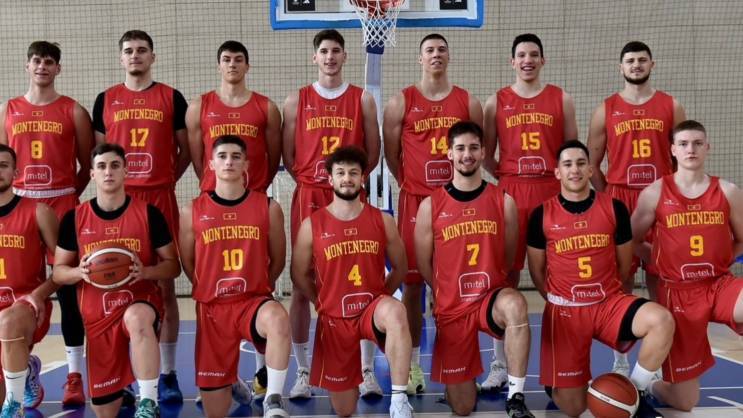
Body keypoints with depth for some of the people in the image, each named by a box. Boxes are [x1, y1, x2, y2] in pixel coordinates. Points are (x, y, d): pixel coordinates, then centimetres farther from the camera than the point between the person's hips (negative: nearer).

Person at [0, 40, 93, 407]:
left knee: (68, 288, -2)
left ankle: (75, 376, 3)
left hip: (63, 204, -2)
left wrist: (68, 196, 1)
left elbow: (87, 165, 6)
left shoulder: (73, 111, 2)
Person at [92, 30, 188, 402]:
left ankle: (168, 374, 9)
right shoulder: (106, 99, 11)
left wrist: (165, 180, 3)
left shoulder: (171, 98, 7)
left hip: (161, 199, -1)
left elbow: (185, 151, 10)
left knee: (164, 285, 1)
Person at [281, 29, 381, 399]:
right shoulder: (296, 100, 7)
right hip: (308, 198, 0)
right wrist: (310, 181, -3)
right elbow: (288, 155, 7)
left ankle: (367, 371, 11)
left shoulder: (362, 99, 8)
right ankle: (303, 373, 13)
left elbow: (373, 152, 8)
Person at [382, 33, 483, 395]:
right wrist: (411, 185, 8)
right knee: (413, 283, 2)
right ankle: (413, 363, 14)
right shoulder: (400, 103, 2)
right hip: (415, 201, -1)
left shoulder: (468, 102, 8)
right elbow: (391, 154, 7)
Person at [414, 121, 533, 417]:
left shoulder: (504, 202, -2)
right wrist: (448, 294, 9)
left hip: (491, 298, 0)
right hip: (451, 308, 0)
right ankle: (457, 378, 44)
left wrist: (490, 290, 8)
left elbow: (509, 259, 8)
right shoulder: (431, 206, -4)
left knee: (515, 305, -40)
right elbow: (424, 265, 5)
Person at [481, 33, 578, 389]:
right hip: (510, 193, 0)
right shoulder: (496, 102, 8)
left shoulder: (561, 99, 9)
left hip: (553, 192, 0)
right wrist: (501, 174, 0)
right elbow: (486, 152, 11)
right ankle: (500, 365, 11)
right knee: (505, 277, 2)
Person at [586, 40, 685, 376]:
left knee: (660, 279, 5)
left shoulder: (671, 107, 7)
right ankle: (620, 361, 12)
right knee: (620, 280, 2)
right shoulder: (605, 110, 4)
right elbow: (592, 163, 7)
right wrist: (607, 197, 1)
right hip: (619, 202, -1)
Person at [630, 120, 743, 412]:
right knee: (686, 402, 3)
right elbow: (632, 241, 7)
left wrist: (716, 262, 4)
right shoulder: (654, 193, -3)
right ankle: (653, 386, 37)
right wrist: (664, 260, 4)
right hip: (677, 293, -2)